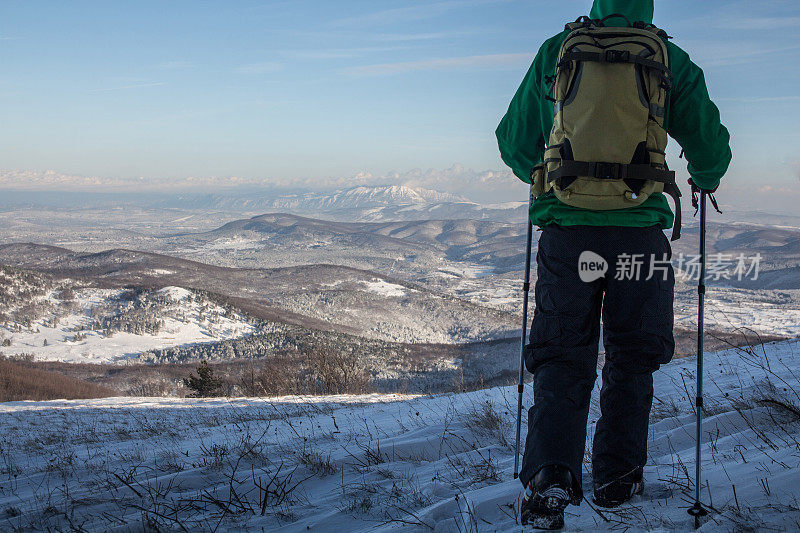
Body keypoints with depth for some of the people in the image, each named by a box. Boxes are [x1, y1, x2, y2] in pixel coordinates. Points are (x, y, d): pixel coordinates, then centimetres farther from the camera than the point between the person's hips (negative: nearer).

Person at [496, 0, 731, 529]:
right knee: (631, 360, 15)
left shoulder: (554, 53, 6)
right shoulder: (672, 62, 3)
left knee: (562, 361, 7)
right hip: (639, 233, 0)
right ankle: (616, 476, 21)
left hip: (567, 231, 1)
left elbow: (513, 141, 13)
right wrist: (705, 180, 29)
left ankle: (550, 476, -9)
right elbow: (711, 147, 6)